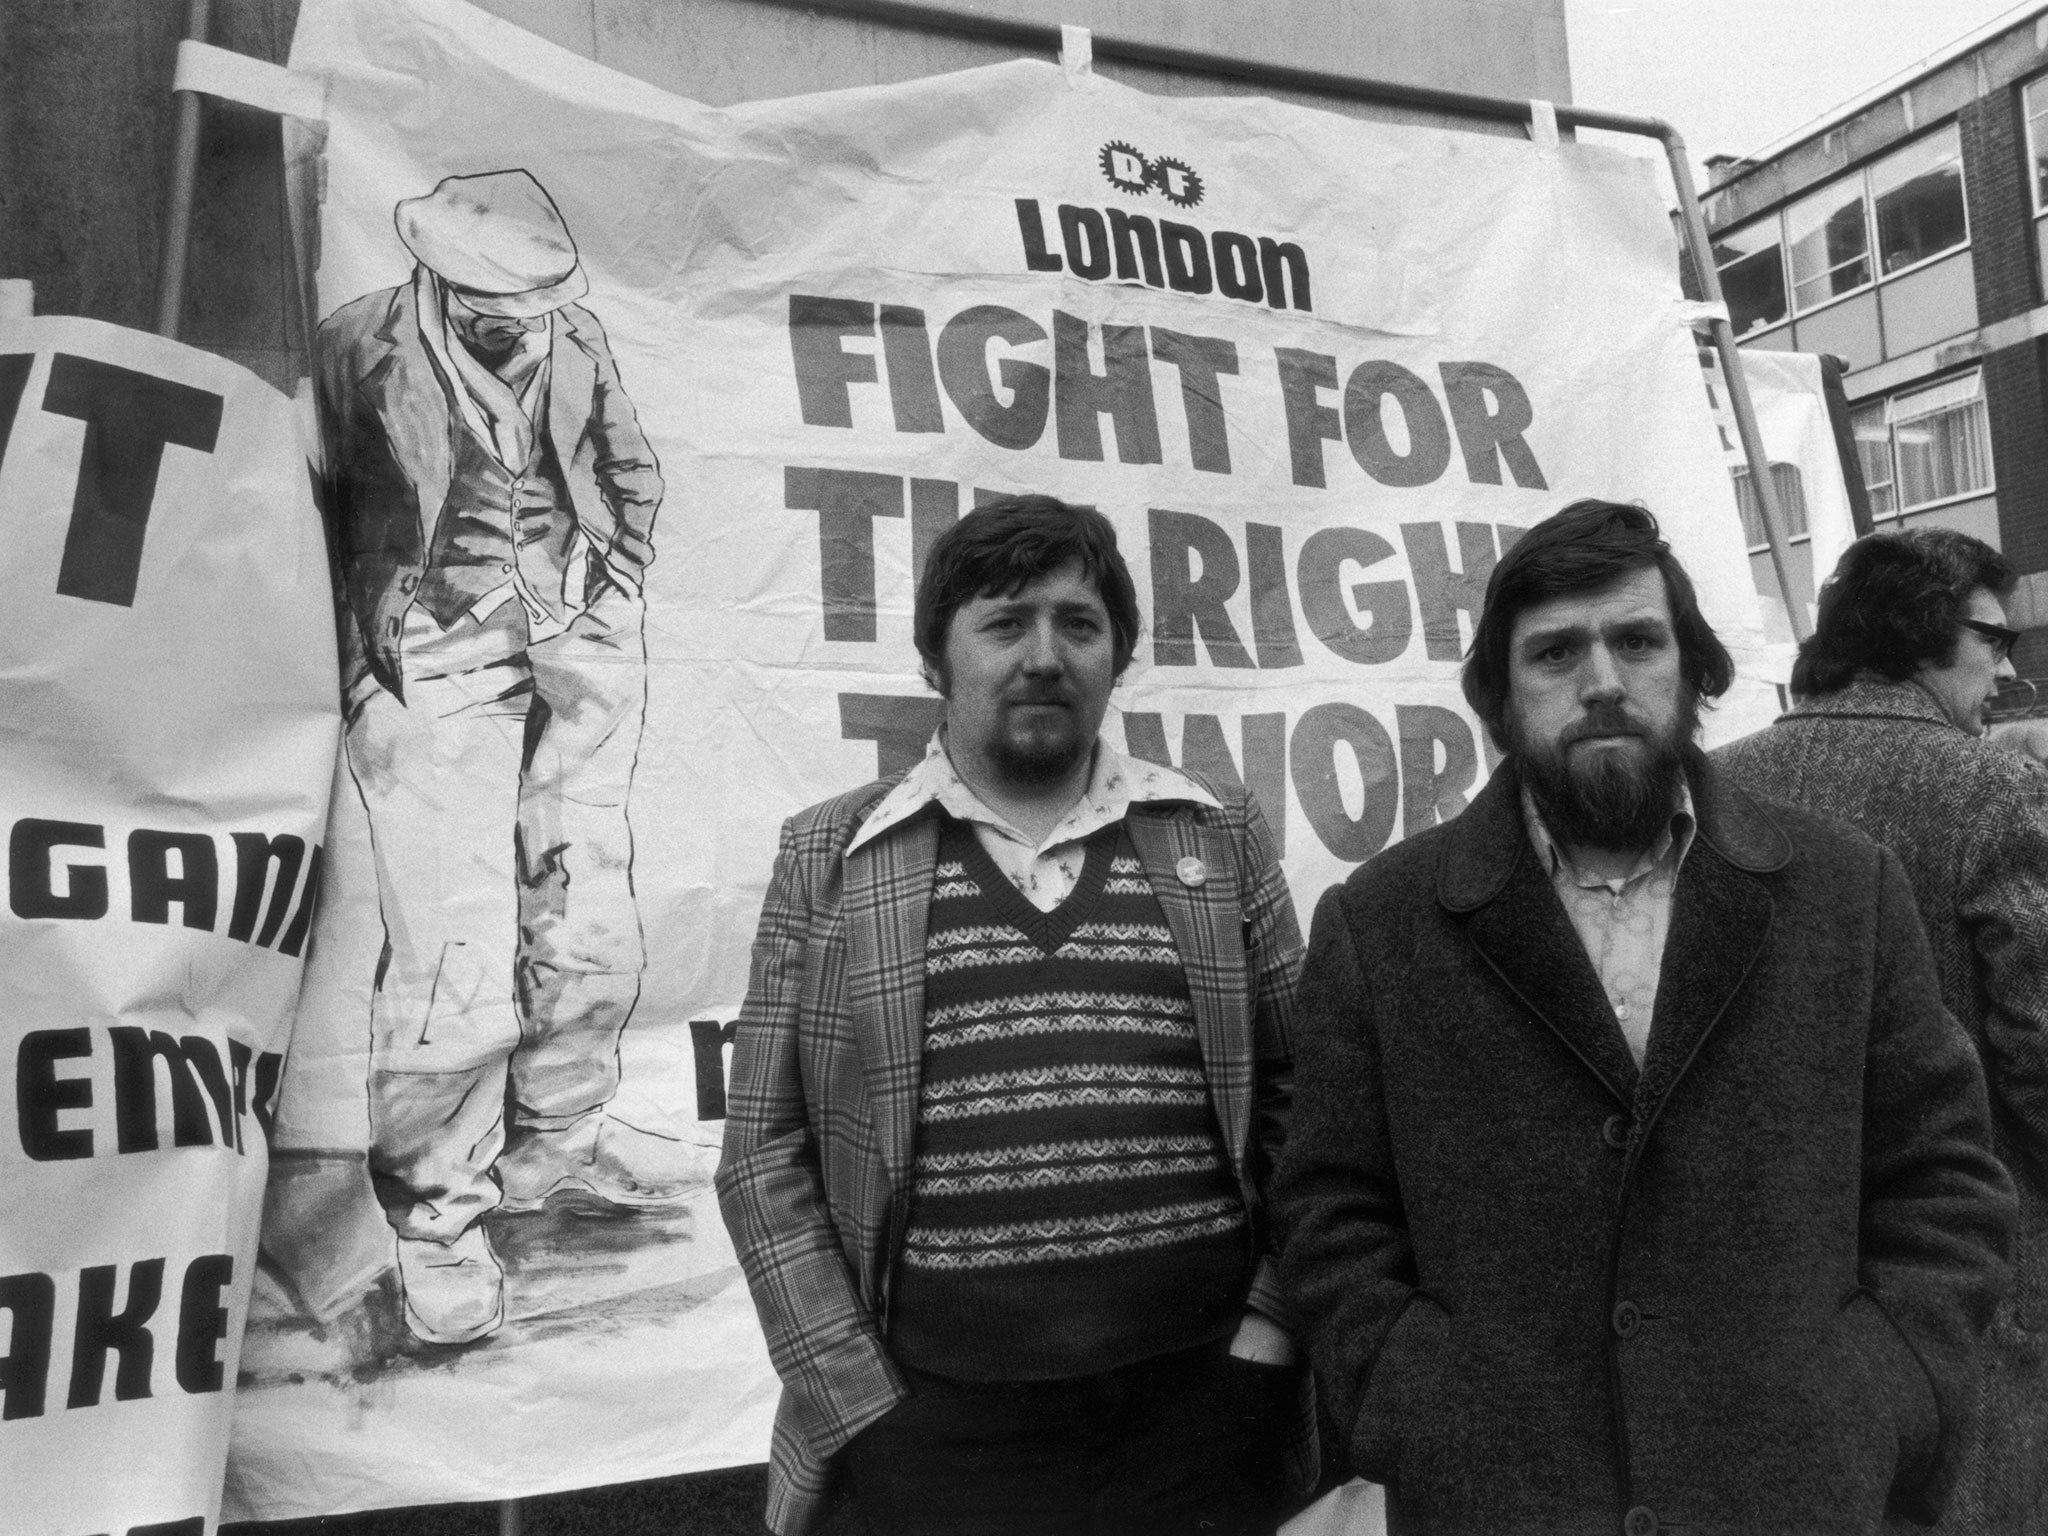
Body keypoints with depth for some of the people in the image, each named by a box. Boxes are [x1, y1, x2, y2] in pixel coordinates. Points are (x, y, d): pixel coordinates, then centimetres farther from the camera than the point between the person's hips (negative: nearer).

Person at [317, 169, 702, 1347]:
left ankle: (557, 1143, 27)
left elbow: (634, 474, 21)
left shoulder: (577, 340, 9)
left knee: (591, 929, 6)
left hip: (577, 650, 5)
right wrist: (373, 634, -2)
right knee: (458, 954, -11)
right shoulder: (362, 349, -3)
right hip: (435, 671, -4)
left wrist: (616, 580, 13)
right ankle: (436, 1207, 7)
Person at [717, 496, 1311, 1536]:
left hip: (1205, 1407, 2)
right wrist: (856, 1398, -5)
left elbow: (1299, 1099, 6)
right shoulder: (826, 860, 1)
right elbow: (766, 1149, 1)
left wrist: (1269, 1327, -3)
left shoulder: (1222, 839, 5)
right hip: (936, 1429, -1)